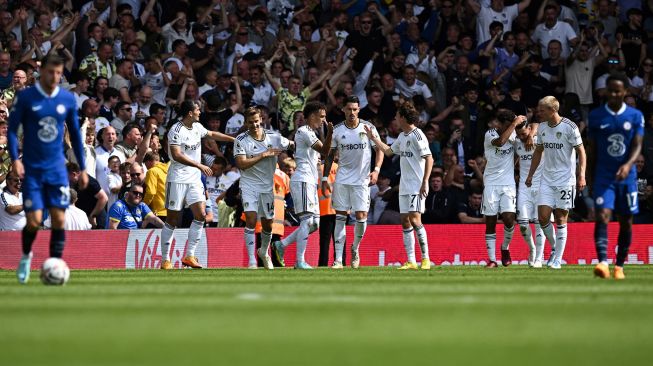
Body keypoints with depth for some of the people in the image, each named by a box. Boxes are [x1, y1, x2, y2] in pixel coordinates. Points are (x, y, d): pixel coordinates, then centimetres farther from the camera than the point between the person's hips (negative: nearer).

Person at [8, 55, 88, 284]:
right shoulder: (25, 97, -5)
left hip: (57, 169, 2)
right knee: (34, 221, -7)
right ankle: (26, 256, 22)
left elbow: (75, 134, 13)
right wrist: (15, 159, -16)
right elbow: (12, 129, -3)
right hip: (32, 169, -2)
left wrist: (82, 168, 12)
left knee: (59, 219, -6)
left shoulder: (68, 99, 3)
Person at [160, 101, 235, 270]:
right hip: (178, 178, -7)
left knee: (201, 215, -7)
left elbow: (212, 134, 30)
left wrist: (234, 139, 31)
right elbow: (177, 155, -24)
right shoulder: (176, 130, -15)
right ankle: (165, 259, 5)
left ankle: (189, 256, -2)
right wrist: (199, 166, -25)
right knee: (172, 219, -2)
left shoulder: (197, 127, 9)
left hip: (194, 179, 7)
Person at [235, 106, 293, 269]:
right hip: (249, 185, -3)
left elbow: (295, 145, 11)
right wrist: (264, 155, -19)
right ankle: (251, 261, -17)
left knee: (268, 224, 11)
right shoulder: (241, 140, -9)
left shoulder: (273, 137, -2)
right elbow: (241, 164, -18)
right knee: (251, 218, -19)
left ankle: (264, 252, 41)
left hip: (267, 186, 3)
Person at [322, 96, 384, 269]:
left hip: (362, 180, -1)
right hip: (342, 179, 1)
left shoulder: (368, 128, -3)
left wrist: (376, 170, -12)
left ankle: (355, 248, 22)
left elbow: (379, 149, 3)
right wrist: (324, 179, 5)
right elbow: (330, 155, 9)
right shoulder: (336, 130, 1)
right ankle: (338, 259, -2)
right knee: (340, 217, -3)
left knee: (361, 216, -6)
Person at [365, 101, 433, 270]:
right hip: (404, 186, 9)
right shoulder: (402, 136, 15)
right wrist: (374, 138, 29)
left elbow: (429, 159, -16)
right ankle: (411, 261, 6)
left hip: (417, 187, -9)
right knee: (405, 222, 5)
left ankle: (425, 259, -8)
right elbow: (388, 151, 30)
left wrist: (425, 182, -22)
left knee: (414, 220, -14)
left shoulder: (417, 135, -12)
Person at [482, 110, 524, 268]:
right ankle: (492, 259, 5)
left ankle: (505, 248, 15)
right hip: (491, 183, -2)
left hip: (508, 183, 2)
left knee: (509, 218, -13)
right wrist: (515, 123, -24)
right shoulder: (490, 135, -7)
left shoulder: (514, 134, 4)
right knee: (490, 222, -1)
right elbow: (500, 142, -28)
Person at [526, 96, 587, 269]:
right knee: (543, 218, -5)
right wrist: (530, 175, 21)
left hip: (565, 179, -5)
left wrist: (581, 176, -16)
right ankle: (555, 247, 19)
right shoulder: (542, 127, 8)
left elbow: (581, 151, -7)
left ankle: (557, 260, 2)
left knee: (560, 219, -3)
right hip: (547, 179, 5)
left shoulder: (569, 127, -10)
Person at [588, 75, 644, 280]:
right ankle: (603, 262, -30)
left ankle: (619, 266, 19)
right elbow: (592, 149, 8)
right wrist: (591, 177, 8)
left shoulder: (635, 116, 1)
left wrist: (628, 165, -25)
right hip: (603, 176, -1)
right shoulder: (596, 116, 2)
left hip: (627, 176, 1)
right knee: (602, 216, -18)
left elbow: (637, 146, -6)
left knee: (626, 222, 6)